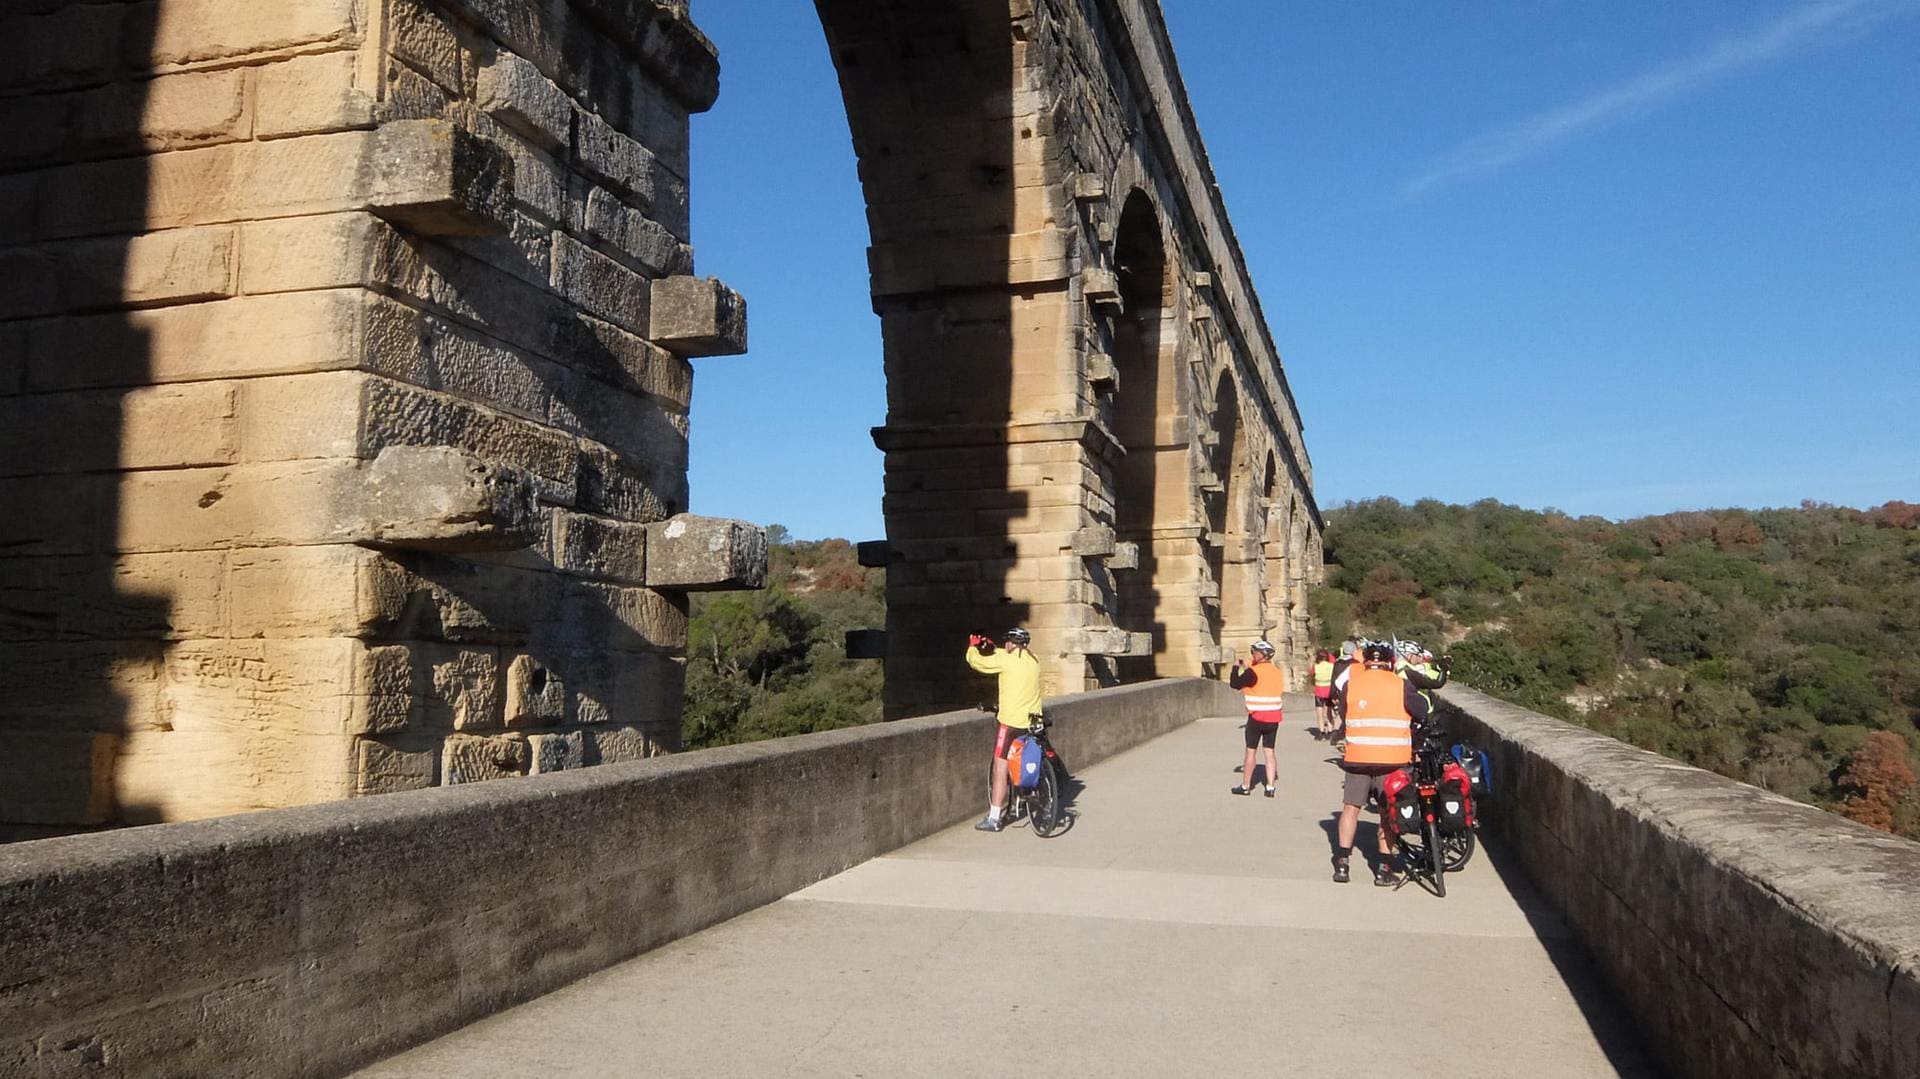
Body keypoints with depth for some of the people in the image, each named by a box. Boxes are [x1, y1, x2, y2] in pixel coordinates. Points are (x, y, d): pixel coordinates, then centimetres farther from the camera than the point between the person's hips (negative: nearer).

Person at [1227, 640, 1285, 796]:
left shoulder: (1254, 672, -14)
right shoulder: (1277, 672, 7)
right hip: (1274, 717, 6)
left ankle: (1245, 786, 12)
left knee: (1250, 751, 5)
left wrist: (1235, 667, 5)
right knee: (1269, 751, 9)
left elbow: (1235, 684, -12)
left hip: (1257, 717, -6)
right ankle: (1270, 787, 6)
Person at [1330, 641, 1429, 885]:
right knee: (1388, 812, 8)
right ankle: (1384, 870, 8)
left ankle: (1342, 863, 8)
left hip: (1357, 757, 1)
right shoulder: (1401, 685, -4)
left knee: (1351, 807, 11)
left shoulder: (1350, 682, 2)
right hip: (1393, 759, -1)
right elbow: (1424, 714, 1)